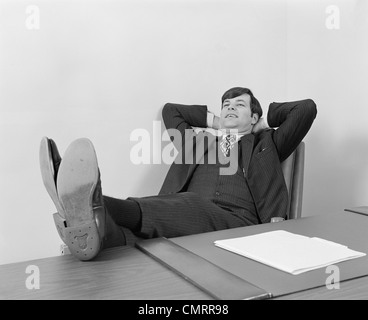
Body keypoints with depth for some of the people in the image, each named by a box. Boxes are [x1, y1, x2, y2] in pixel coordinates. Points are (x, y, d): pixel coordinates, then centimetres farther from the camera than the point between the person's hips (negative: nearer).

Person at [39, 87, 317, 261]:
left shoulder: (265, 144, 26)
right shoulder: (199, 142, 34)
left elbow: (307, 108, 18)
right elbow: (170, 110, 44)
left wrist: (265, 121, 29)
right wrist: (215, 122, 39)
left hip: (237, 223, -3)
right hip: (187, 219, 4)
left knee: (190, 205, -36)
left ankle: (95, 205, -61)